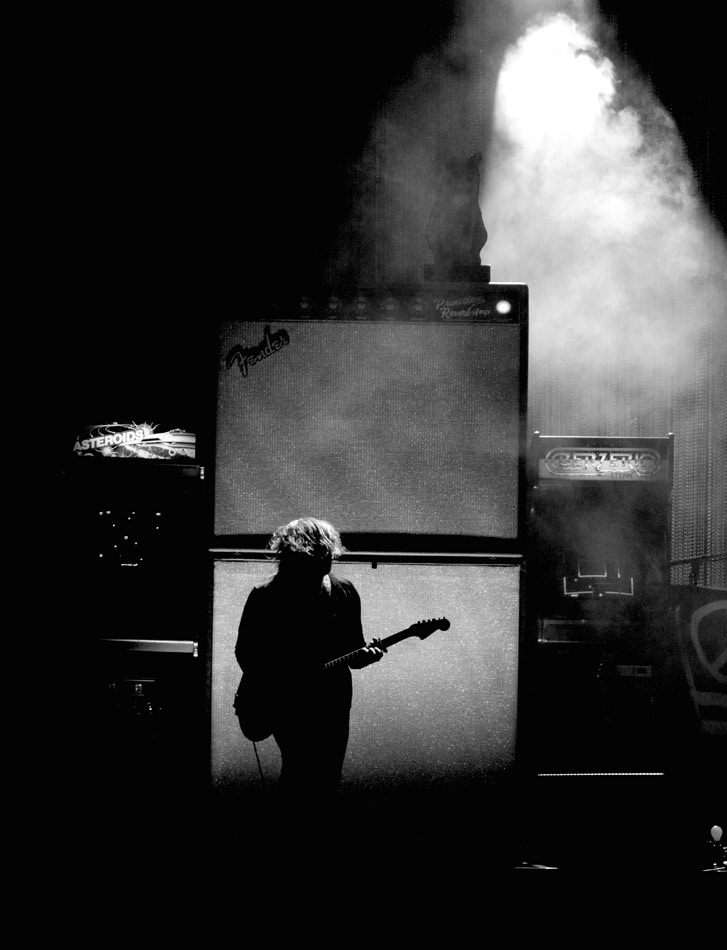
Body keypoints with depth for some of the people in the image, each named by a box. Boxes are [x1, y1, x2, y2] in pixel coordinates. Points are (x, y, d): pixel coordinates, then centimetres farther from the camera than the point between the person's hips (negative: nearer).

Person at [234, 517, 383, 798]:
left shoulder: (344, 593, -1)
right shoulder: (263, 597, -9)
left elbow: (352, 650, 6)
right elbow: (245, 651, 0)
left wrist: (362, 656, -17)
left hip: (332, 699, 3)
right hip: (283, 700, -3)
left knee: (328, 779, 8)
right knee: (301, 767, -14)